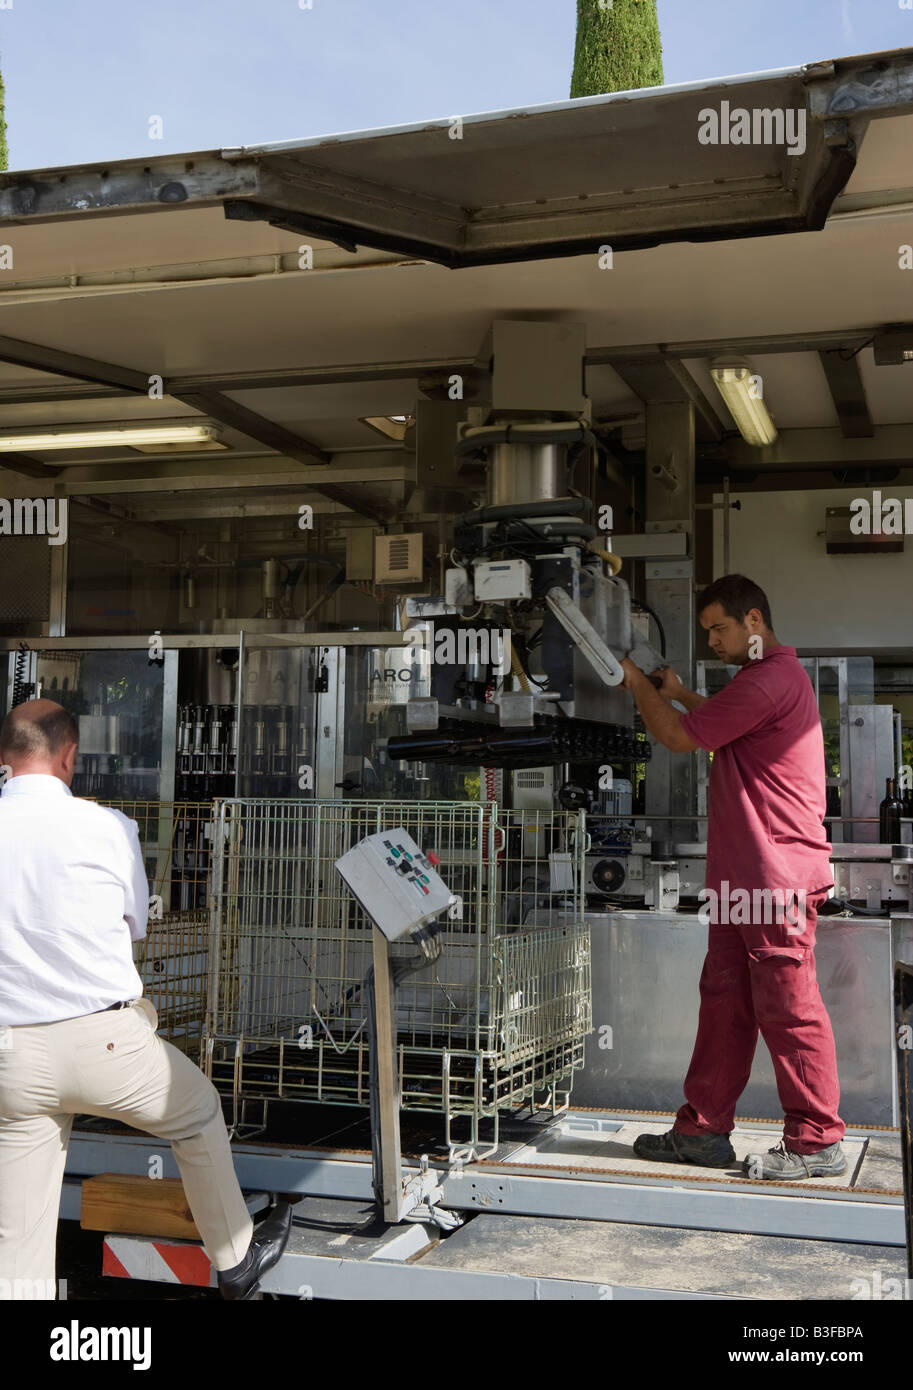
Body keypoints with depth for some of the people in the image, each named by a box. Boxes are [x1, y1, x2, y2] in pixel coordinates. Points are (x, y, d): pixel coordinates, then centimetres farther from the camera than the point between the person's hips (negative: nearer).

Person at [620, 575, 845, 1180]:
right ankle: (705, 1130, 19)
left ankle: (818, 1142, 7)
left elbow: (680, 737, -12)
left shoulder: (768, 681, -16)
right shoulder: (773, 675, 20)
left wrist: (640, 685, 4)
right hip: (743, 878, 11)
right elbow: (724, 723, 39)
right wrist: (680, 694, 26)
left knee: (788, 1008, -3)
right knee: (724, 999, 12)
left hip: (776, 879, -11)